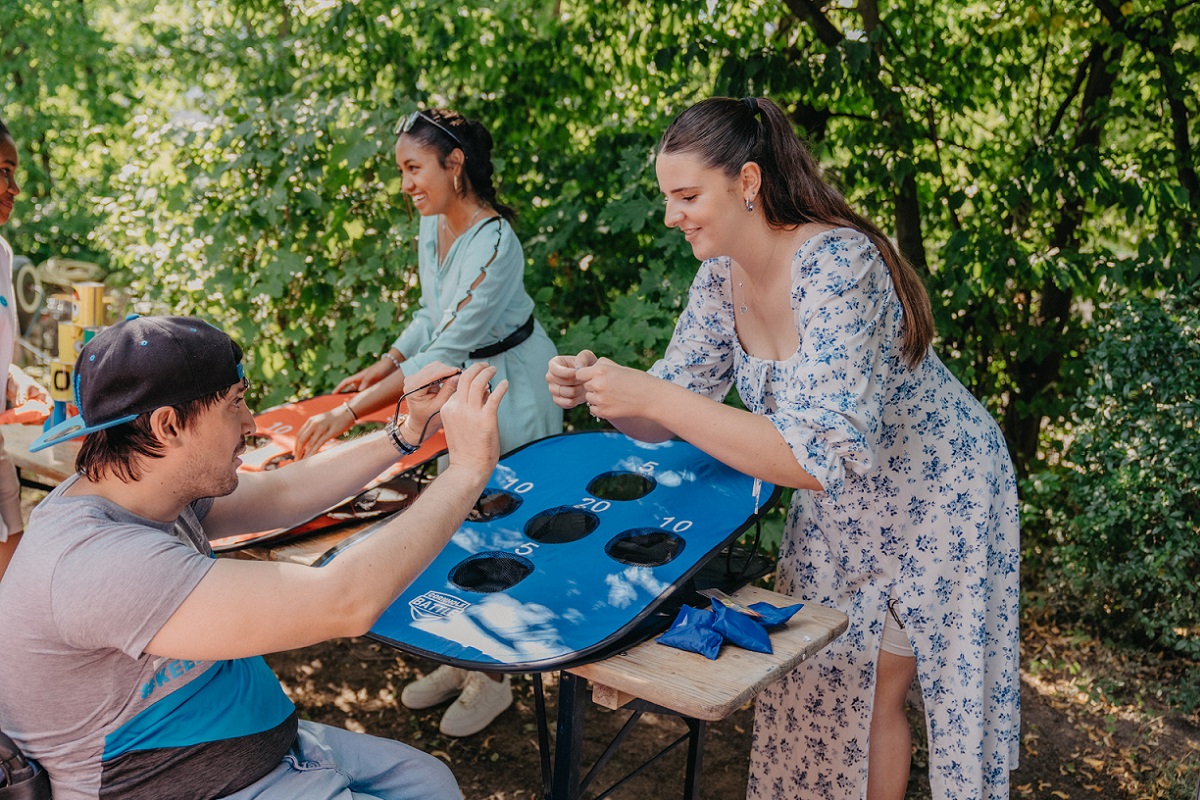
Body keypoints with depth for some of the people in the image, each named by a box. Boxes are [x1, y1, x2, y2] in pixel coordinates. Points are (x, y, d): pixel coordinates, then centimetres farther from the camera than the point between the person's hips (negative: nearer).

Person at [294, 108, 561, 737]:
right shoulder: (432, 225, -2)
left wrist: (349, 413, -33)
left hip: (512, 395, -8)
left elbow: (446, 352, -32)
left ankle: (492, 678, 18)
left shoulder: (493, 243, -29)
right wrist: (385, 363, 1)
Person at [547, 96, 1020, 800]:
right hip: (835, 511, 7)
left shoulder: (838, 265, -32)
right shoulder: (723, 274, -9)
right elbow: (670, 415, -3)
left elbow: (824, 458, -40)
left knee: (877, 696, 9)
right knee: (812, 684, 16)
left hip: (935, 501, -6)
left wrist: (650, 396, -42)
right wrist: (597, 388, -24)